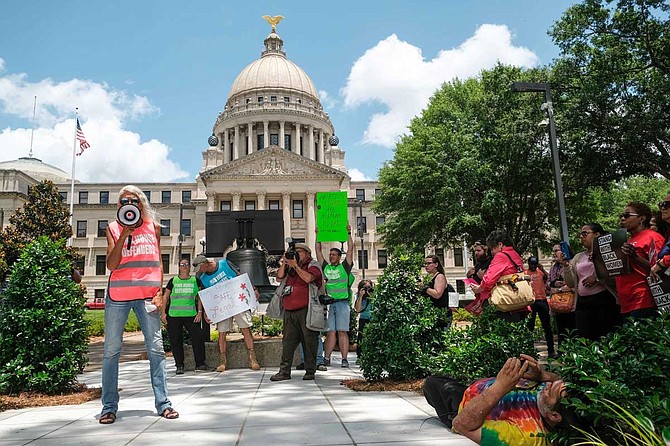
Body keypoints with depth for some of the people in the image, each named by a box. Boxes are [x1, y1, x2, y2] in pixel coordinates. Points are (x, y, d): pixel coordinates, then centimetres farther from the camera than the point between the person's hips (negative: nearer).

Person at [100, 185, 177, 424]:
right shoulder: (113, 228, 7)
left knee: (156, 348, -1)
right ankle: (109, 406, 12)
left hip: (147, 294, 1)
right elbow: (111, 265, -3)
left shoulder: (153, 226, 10)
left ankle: (162, 403, 5)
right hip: (118, 294, 0)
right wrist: (124, 234, -11)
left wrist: (159, 291, 2)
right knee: (111, 349, 3)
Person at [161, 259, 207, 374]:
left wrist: (200, 311, -1)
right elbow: (165, 297, 12)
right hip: (174, 315, 1)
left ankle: (200, 363, 2)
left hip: (191, 314, 0)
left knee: (198, 337, -8)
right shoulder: (173, 281, 11)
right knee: (175, 340, 0)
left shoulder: (195, 280, 11)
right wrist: (163, 312, 3)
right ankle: (179, 365, 9)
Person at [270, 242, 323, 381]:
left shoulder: (313, 265, 3)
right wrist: (284, 263, 2)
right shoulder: (291, 265, 21)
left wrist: (295, 266, -11)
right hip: (289, 311, 5)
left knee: (309, 341, -1)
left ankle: (310, 371, 8)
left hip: (305, 310, -5)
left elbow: (308, 278, -15)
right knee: (288, 341, 4)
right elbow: (280, 276, 12)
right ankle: (284, 371, 8)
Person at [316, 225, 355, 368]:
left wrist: (348, 234, 1)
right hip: (328, 303, 3)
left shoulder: (344, 267, 8)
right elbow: (318, 251, 19)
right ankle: (326, 358, 3)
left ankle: (344, 359, -4)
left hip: (342, 303, -3)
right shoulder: (325, 267, 16)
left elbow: (350, 249, 2)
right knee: (330, 332, 3)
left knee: (342, 331, -4)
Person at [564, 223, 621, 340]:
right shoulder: (578, 257, 18)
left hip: (604, 301, -4)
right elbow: (571, 283, 14)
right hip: (582, 303, 5)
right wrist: (566, 265, 2)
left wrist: (598, 278, -16)